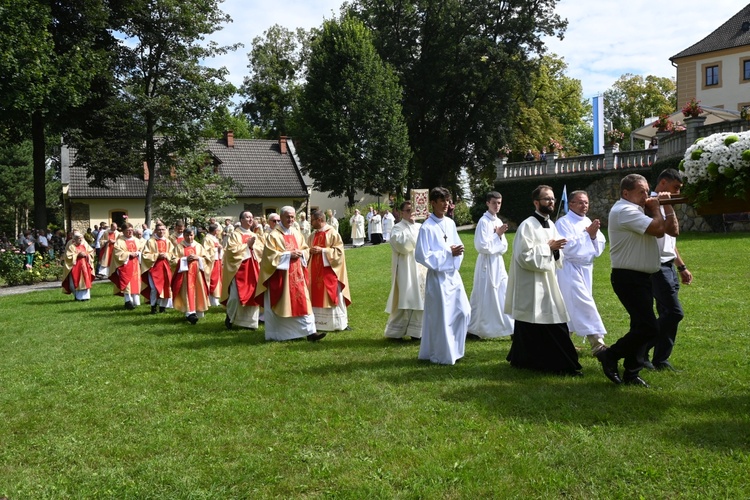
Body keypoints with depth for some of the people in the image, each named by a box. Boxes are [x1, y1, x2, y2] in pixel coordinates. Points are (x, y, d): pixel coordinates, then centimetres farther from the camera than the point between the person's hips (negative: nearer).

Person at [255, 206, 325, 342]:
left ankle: (310, 331, 0)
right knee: (282, 304, 2)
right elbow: (270, 255, -14)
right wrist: (289, 255, -18)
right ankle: (276, 334, 15)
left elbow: (306, 249, 17)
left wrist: (300, 253, -6)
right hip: (280, 275, -5)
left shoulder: (297, 234, 11)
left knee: (303, 302, 0)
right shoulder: (273, 235, -7)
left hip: (297, 274, 5)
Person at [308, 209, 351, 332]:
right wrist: (310, 251, -7)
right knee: (317, 297, 6)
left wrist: (322, 250, -18)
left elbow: (338, 251, -12)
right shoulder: (313, 235, 11)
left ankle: (340, 324, 11)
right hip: (315, 271, 5)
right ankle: (317, 323, 14)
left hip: (329, 271, -5)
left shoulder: (333, 233, -7)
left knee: (332, 297, 0)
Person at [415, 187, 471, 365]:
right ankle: (442, 355, 16)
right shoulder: (427, 227, -14)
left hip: (453, 274, 7)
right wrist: (448, 253, -18)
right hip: (438, 277, -7)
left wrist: (458, 251, -9)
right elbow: (422, 255, -16)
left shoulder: (450, 223, 6)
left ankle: (454, 349, 25)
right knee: (441, 317, 1)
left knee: (463, 312, 9)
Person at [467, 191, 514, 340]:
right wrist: (497, 235, -11)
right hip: (486, 264, -7)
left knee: (505, 295, 6)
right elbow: (482, 246, -18)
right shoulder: (483, 222, -12)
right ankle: (472, 329, 12)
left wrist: (500, 235, -10)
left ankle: (511, 328, 14)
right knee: (483, 298, 0)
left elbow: (504, 247, 10)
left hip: (498, 263, 7)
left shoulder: (498, 221, 10)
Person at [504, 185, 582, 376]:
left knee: (553, 325, 10)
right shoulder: (527, 226, -13)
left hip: (548, 283, 9)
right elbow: (524, 256, -21)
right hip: (530, 285, -9)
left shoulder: (551, 226, 13)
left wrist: (556, 250, -3)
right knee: (530, 329, -3)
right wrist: (548, 248, -16)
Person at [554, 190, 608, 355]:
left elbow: (600, 248, 10)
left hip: (586, 270, 7)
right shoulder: (563, 222, -8)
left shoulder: (588, 222, 13)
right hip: (570, 270, -7)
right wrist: (588, 234, -17)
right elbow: (568, 247, -19)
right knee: (584, 305, -14)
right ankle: (596, 343, -16)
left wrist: (594, 235, -10)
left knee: (570, 308, 12)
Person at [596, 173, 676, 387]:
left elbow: (672, 229, 17)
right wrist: (655, 209, -6)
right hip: (628, 278, -10)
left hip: (642, 277, 10)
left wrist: (667, 206, 7)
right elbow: (658, 229, -24)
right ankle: (610, 356, 2)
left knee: (641, 325, 12)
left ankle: (632, 373, 19)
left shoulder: (639, 210, 17)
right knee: (649, 327, -13)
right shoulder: (624, 211, -15)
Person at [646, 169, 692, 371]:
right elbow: (674, 231, -25)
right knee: (674, 312, -13)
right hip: (658, 267, -10)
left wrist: (682, 267, 23)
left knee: (667, 314, 9)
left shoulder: (663, 205, 19)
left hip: (669, 266, 10)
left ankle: (660, 360, 15)